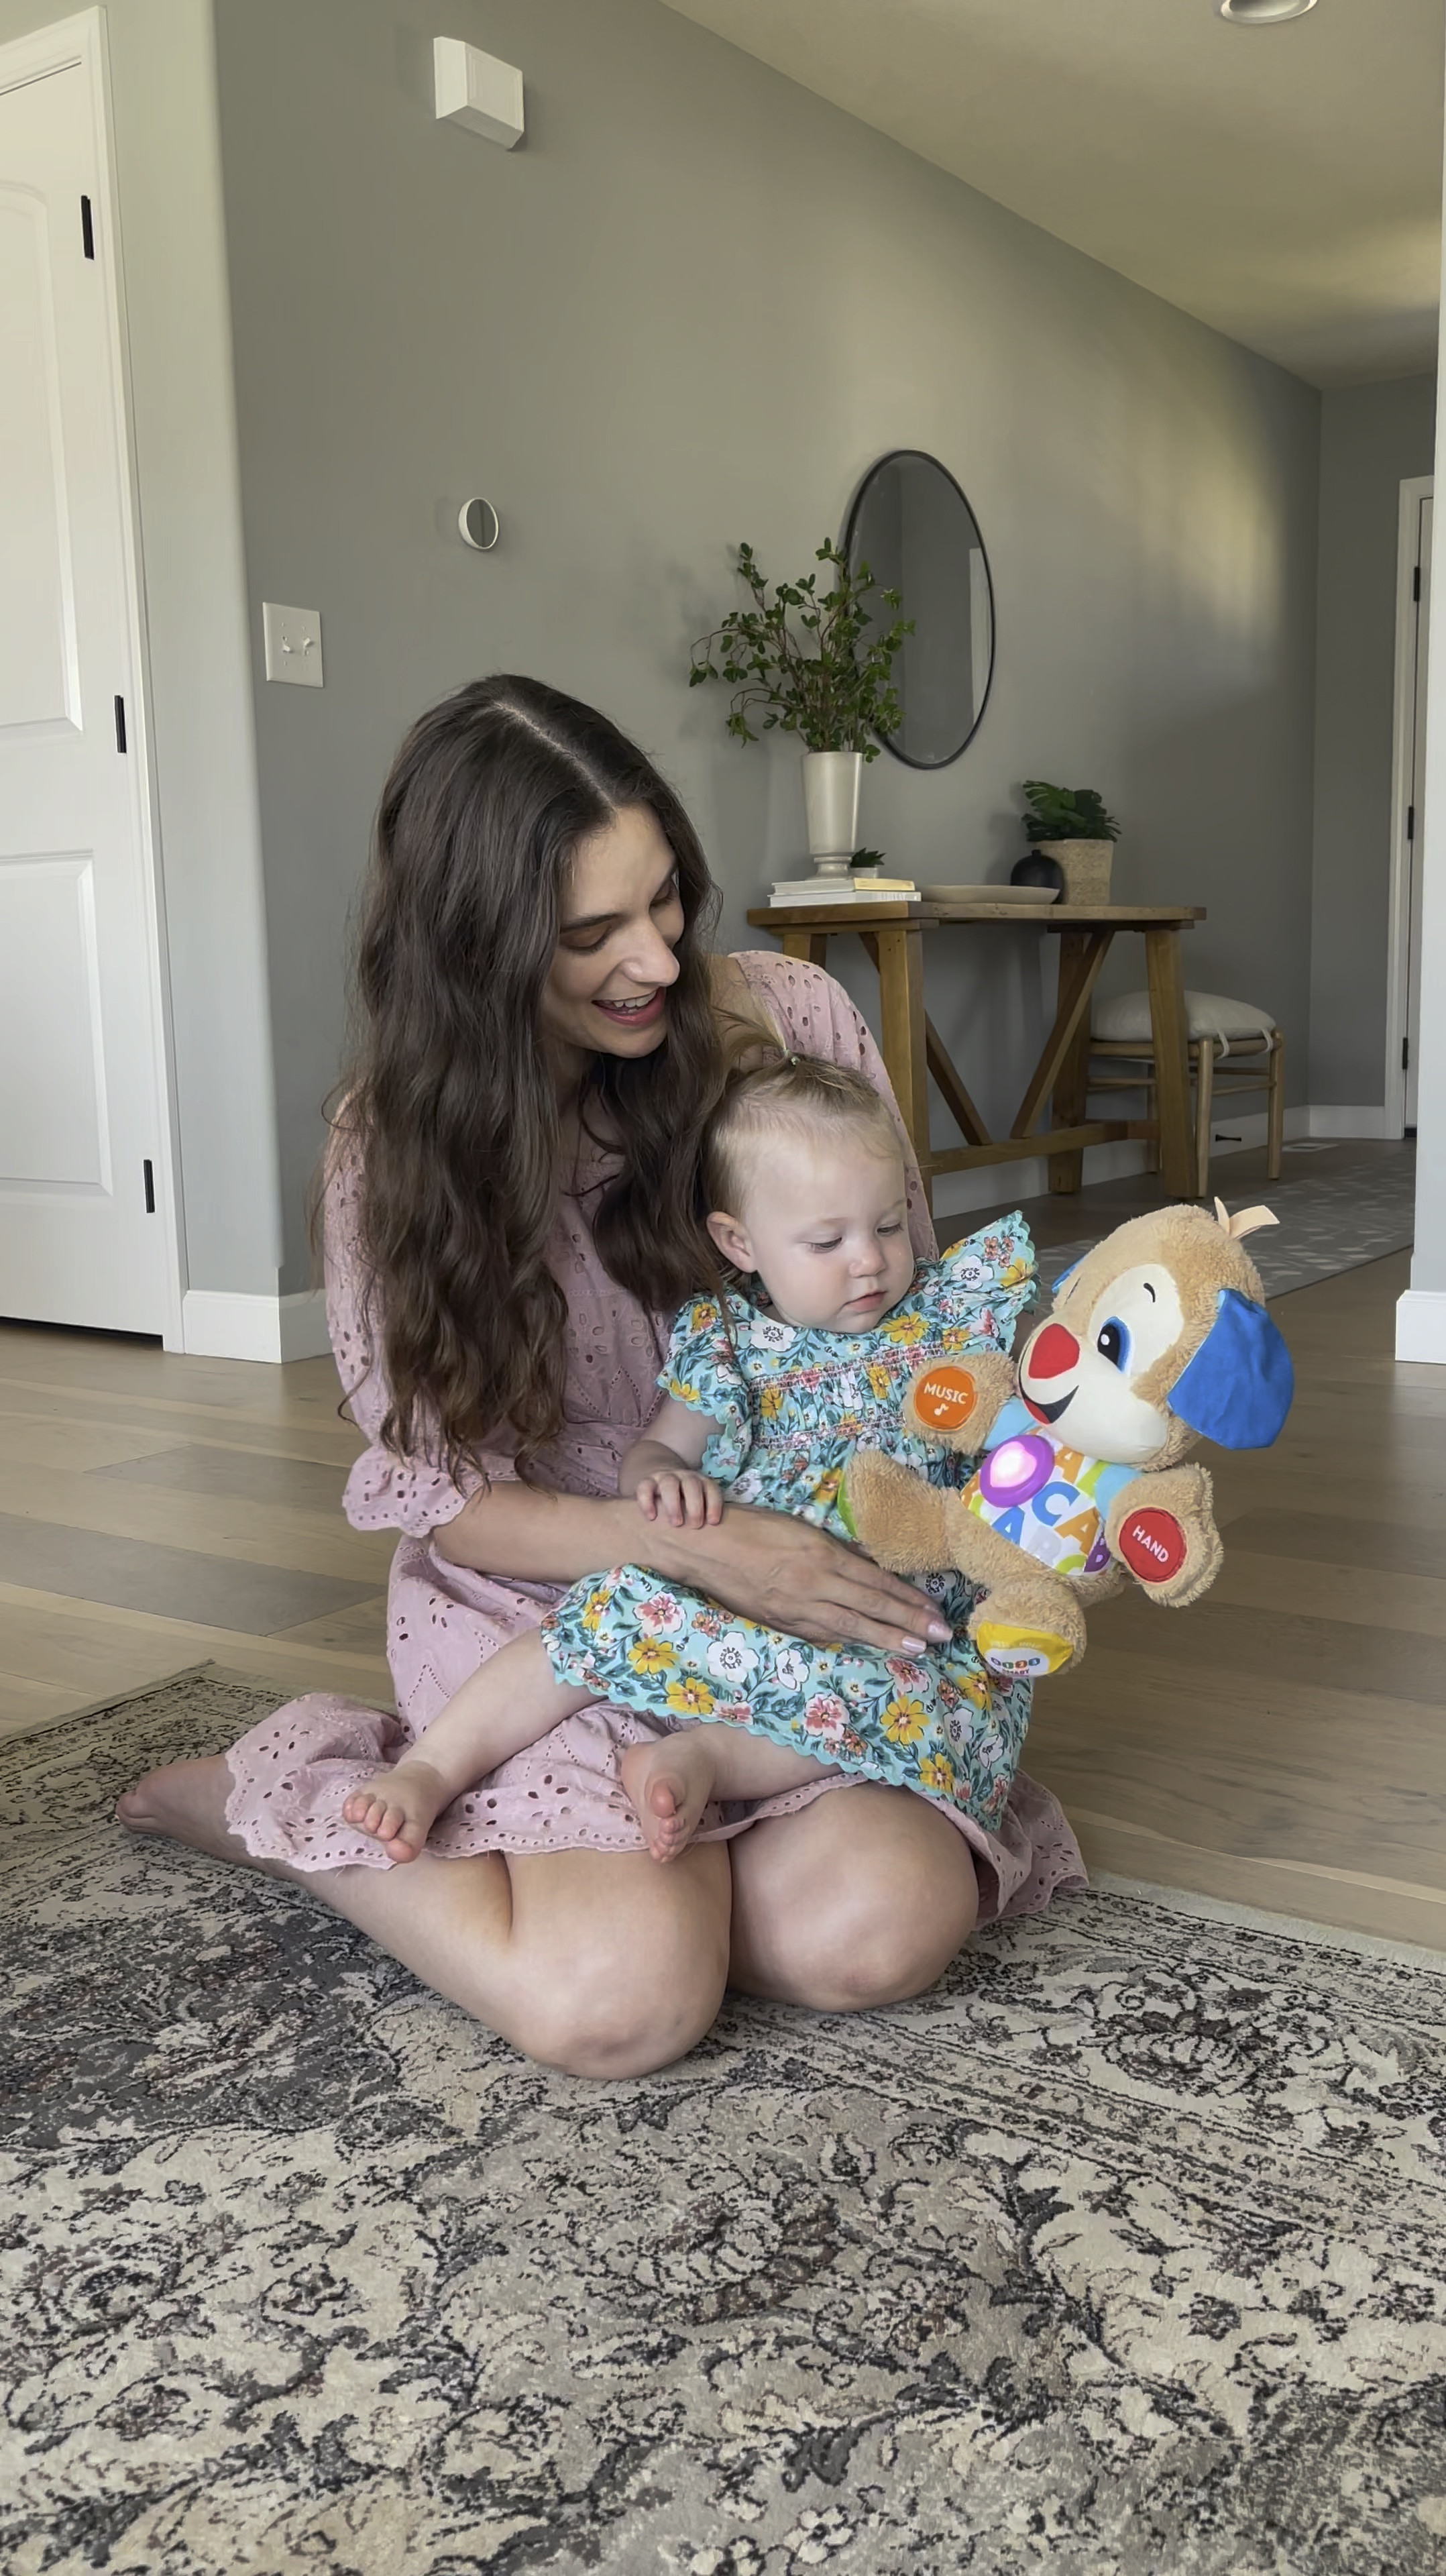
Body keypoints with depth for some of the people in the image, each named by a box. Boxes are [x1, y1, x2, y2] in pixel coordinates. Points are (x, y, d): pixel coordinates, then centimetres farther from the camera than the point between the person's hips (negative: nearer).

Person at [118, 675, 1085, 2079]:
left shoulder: (789, 1018, -9)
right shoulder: (399, 1137, -11)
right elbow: (434, 1488, -10)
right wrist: (694, 1543, -26)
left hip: (796, 1579, 2)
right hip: (543, 1591, -2)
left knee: (881, 1933, -23)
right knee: (624, 1999, -23)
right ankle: (267, 1792, 4)